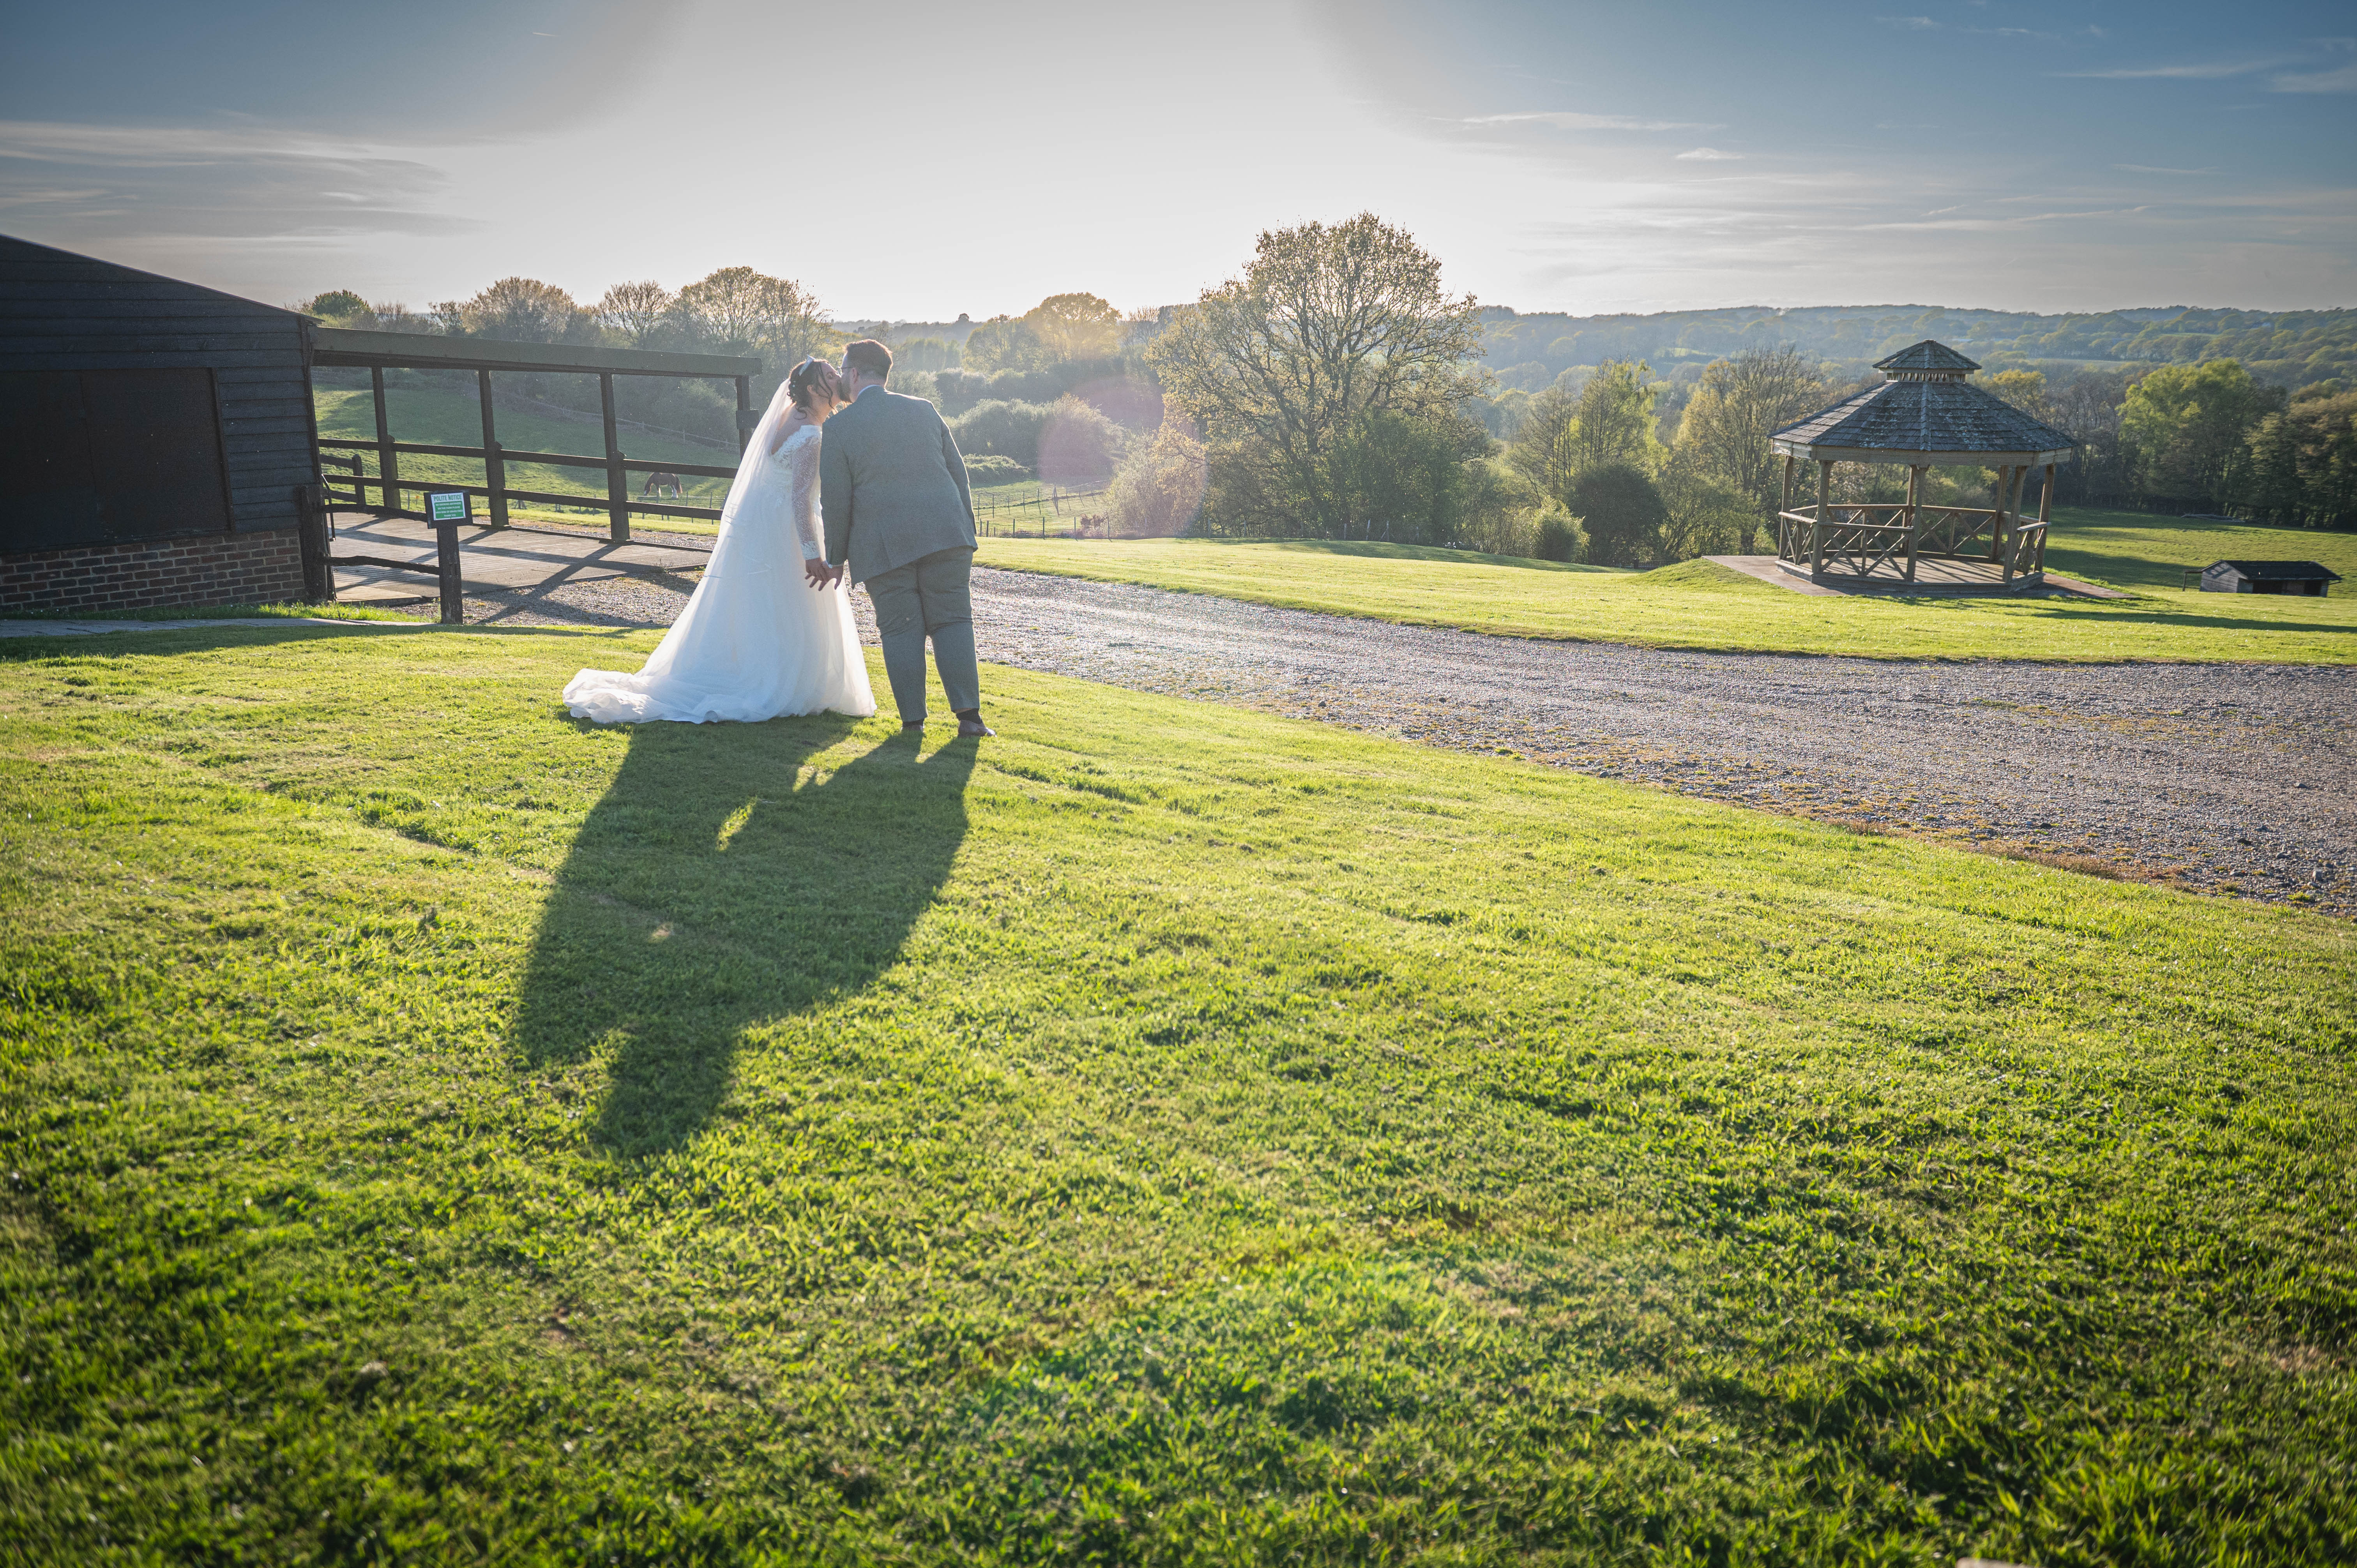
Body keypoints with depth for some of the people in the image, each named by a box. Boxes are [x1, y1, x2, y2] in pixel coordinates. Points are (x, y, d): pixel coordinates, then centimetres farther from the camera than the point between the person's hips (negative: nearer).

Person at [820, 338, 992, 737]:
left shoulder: (839, 427, 0)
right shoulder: (924, 410, 10)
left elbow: (835, 502, -1)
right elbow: (958, 472, 12)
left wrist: (835, 558, 9)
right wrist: (966, 531, 18)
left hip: (883, 546, -2)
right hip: (945, 534, 2)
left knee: (900, 630, 6)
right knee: (952, 622, 4)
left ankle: (913, 718, 8)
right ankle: (968, 714, -2)